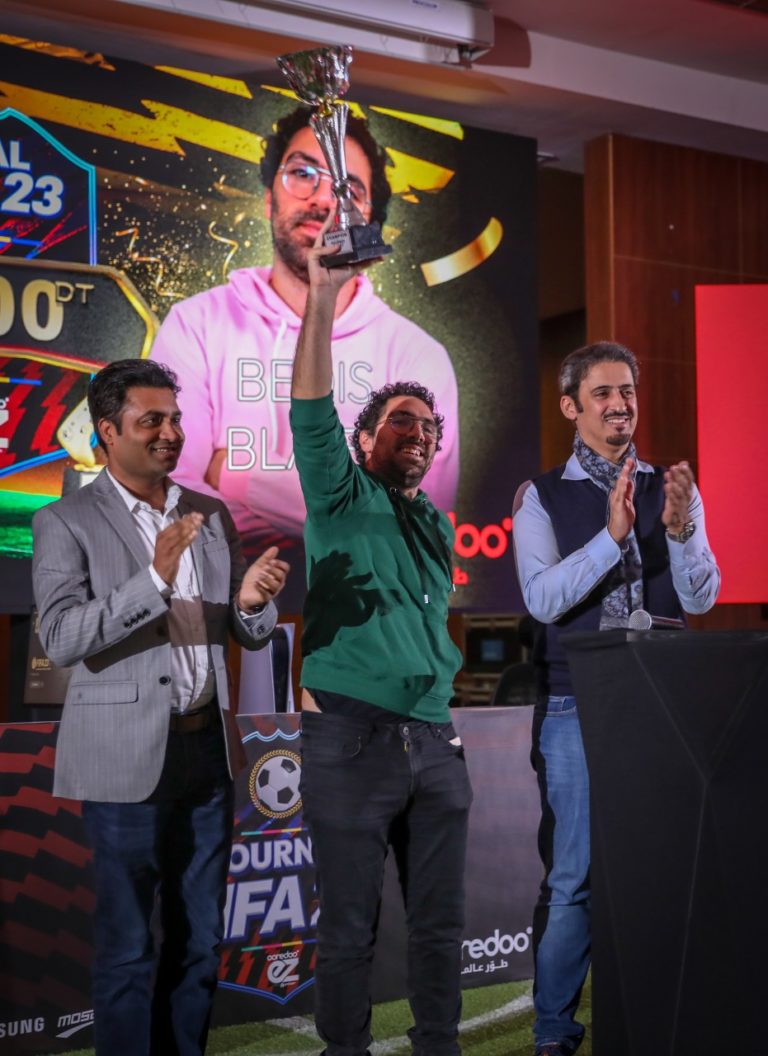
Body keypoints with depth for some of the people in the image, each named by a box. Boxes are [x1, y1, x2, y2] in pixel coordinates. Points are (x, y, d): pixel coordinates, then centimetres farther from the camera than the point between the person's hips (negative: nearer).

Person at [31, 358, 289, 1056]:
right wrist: (154, 579, -27)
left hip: (209, 749, 5)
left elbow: (250, 635, 12)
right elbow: (61, 639, -17)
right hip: (128, 761, -5)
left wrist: (252, 600, -12)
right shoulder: (66, 524, -5)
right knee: (130, 948, 4)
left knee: (199, 939, 14)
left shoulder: (212, 516, 10)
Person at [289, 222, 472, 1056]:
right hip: (352, 738, -5)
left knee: (440, 923, 9)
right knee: (348, 928, 1)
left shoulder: (437, 528, 19)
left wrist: (445, 717, 15)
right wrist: (323, 301, -20)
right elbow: (310, 413, -12)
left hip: (433, 742, 5)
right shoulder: (341, 501, 3)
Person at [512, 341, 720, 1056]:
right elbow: (542, 598, -12)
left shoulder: (672, 489, 8)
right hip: (577, 707, -2)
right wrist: (613, 535, -24)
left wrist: (680, 528, -19)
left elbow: (701, 598, 0)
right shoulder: (544, 498, 1)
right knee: (574, 876, -1)